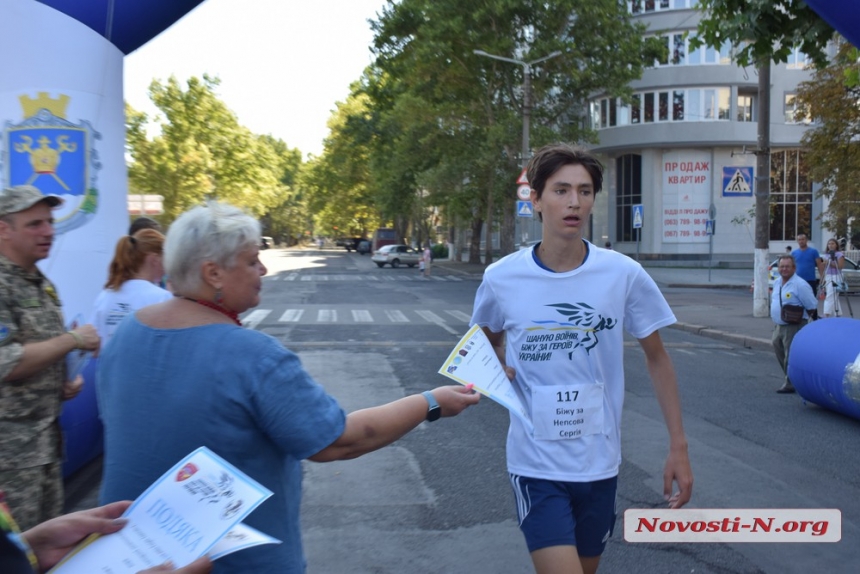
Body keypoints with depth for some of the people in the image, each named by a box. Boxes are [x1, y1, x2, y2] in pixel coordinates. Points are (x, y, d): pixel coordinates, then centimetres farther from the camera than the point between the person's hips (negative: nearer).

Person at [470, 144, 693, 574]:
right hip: (535, 464, -2)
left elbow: (656, 357, 3)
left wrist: (678, 446, 0)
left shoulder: (624, 274, -9)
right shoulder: (501, 279, -10)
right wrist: (497, 370, -10)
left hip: (599, 463, 2)